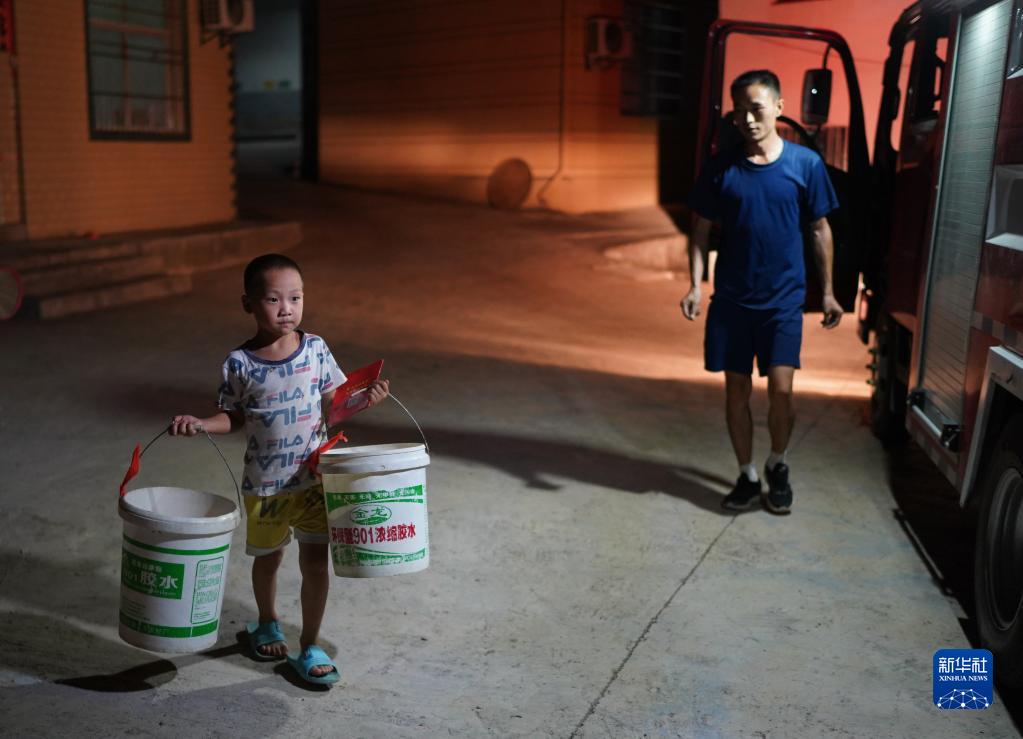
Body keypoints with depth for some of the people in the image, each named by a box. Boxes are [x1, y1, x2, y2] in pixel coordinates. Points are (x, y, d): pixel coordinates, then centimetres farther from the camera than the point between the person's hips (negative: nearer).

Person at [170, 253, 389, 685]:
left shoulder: (315, 349, -6)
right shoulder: (239, 363, -9)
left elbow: (330, 405, 1)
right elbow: (233, 416, 3)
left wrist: (362, 401, -17)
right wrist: (200, 424, -15)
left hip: (312, 479, 0)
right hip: (264, 484, 0)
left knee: (315, 563, 2)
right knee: (268, 558, 19)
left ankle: (310, 646, 20)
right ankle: (267, 624, 47)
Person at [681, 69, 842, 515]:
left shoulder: (805, 163, -3)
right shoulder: (719, 167, -2)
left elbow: (820, 229, 4)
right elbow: (701, 229, 4)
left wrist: (827, 291, 4)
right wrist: (695, 286, -7)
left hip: (784, 299, -1)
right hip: (731, 299, 1)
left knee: (780, 389, -8)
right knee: (737, 391, 7)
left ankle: (777, 466, 19)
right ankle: (747, 477, 23)